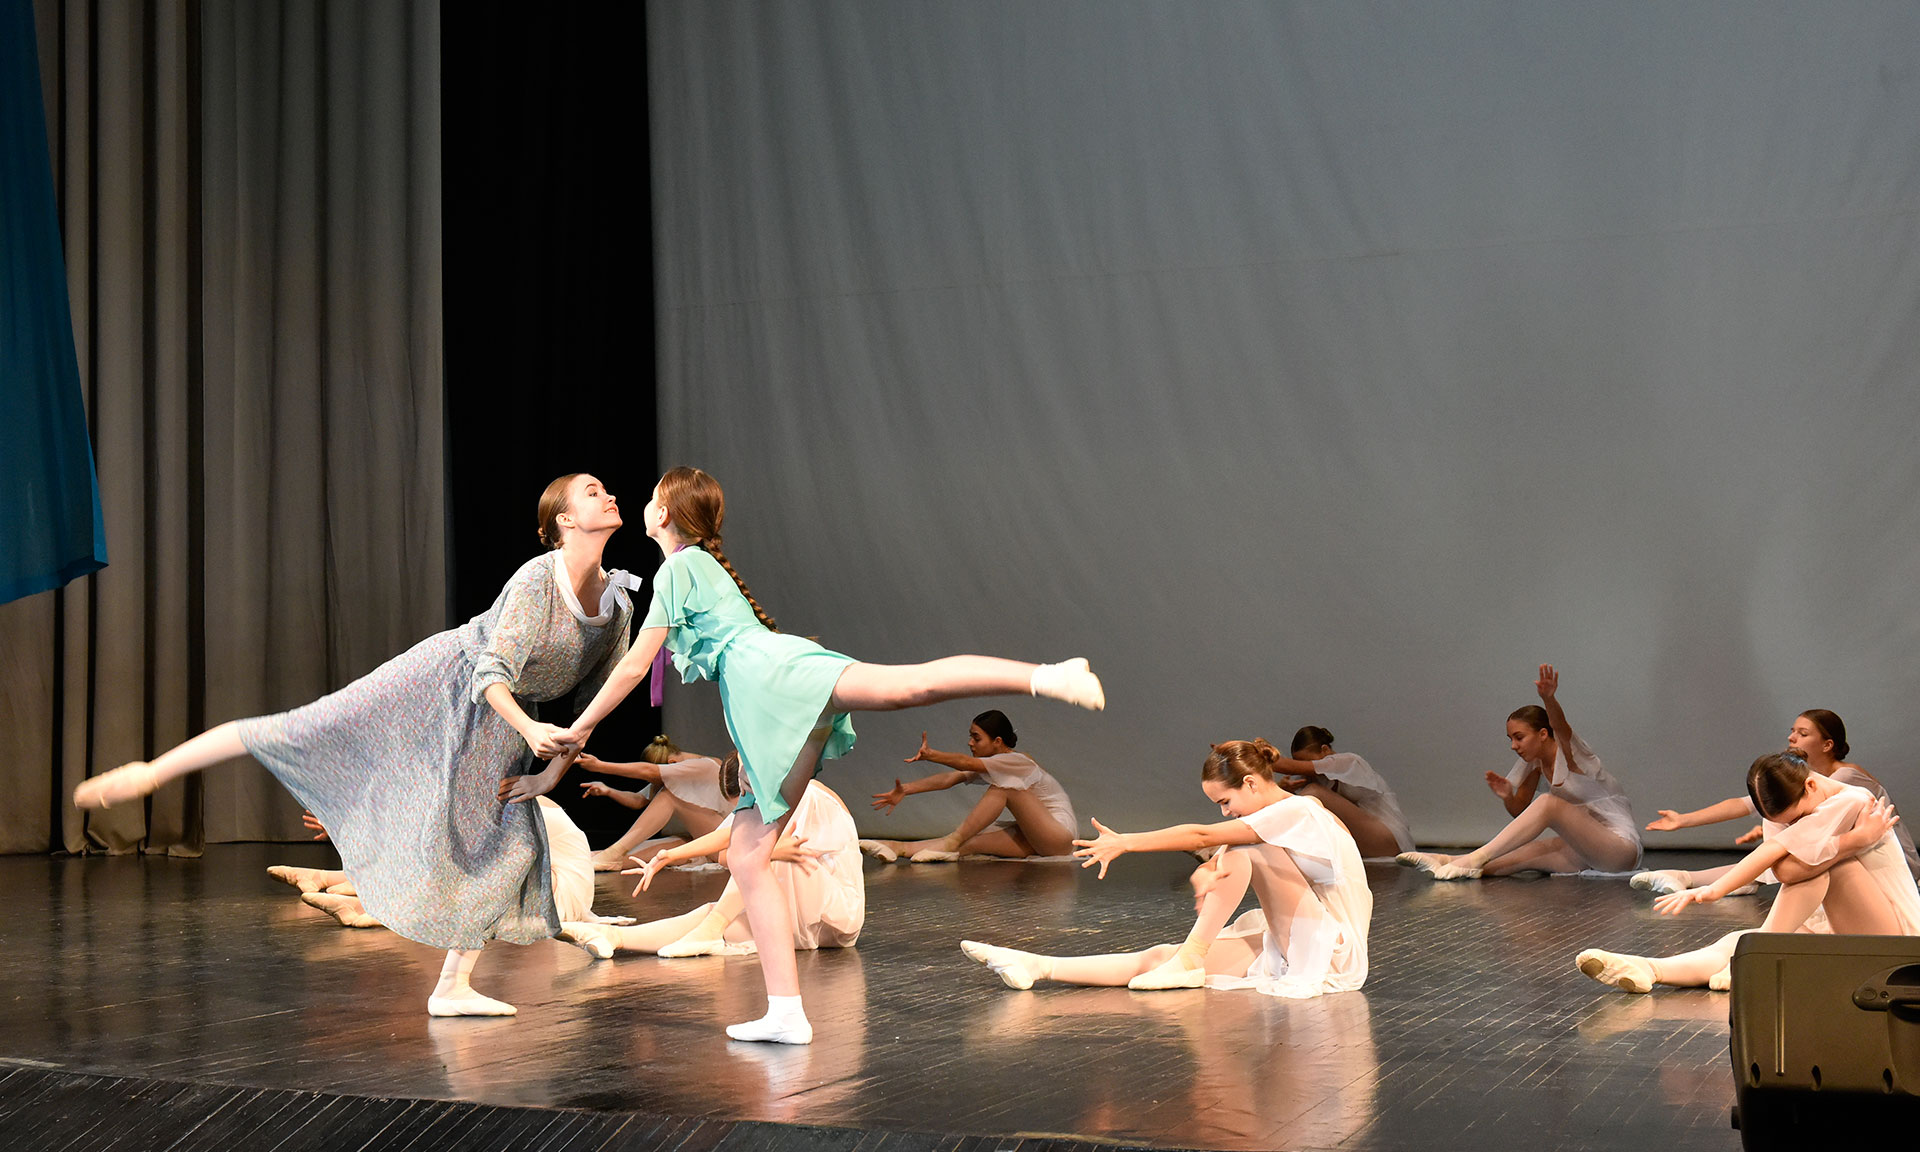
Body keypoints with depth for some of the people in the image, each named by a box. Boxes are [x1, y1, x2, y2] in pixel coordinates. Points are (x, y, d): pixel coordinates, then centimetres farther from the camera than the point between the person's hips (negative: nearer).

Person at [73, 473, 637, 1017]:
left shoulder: (618, 603, -4)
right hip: (443, 678, -6)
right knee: (304, 730, -10)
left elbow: (596, 702, 6)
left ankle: (453, 986, 3)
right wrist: (531, 730, -43)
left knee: (511, 844, -5)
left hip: (501, 720, 6)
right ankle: (149, 772, 1)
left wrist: (554, 771, 0)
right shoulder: (537, 580, -24)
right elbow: (493, 675, -28)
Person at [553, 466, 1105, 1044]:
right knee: (747, 857, 3)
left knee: (906, 684, -35)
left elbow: (634, 665, 8)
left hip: (768, 672, -8)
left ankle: (1047, 676, -53)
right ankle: (786, 1014, 0)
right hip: (763, 717, 8)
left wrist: (578, 730, 17)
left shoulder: (679, 566, 11)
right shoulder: (707, 565, 38)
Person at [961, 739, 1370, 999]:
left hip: (1334, 953, -8)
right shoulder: (1274, 817, 13)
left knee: (1240, 850, -20)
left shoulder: (1297, 813, -16)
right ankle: (1036, 968, -21)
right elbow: (1211, 865, 0)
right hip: (1287, 946, 8)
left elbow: (1203, 836, -24)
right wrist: (1205, 879, -24)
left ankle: (1190, 961, -17)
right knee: (1163, 955, -10)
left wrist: (1125, 843, -22)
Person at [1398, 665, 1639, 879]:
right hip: (1588, 853, 8)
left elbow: (1560, 726, -37)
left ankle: (1476, 859, -28)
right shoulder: (1535, 764, 8)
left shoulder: (1569, 753, -14)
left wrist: (1549, 698, -58)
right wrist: (1508, 797, -13)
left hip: (1621, 845, -8)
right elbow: (1520, 811, 10)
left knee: (1548, 803, -25)